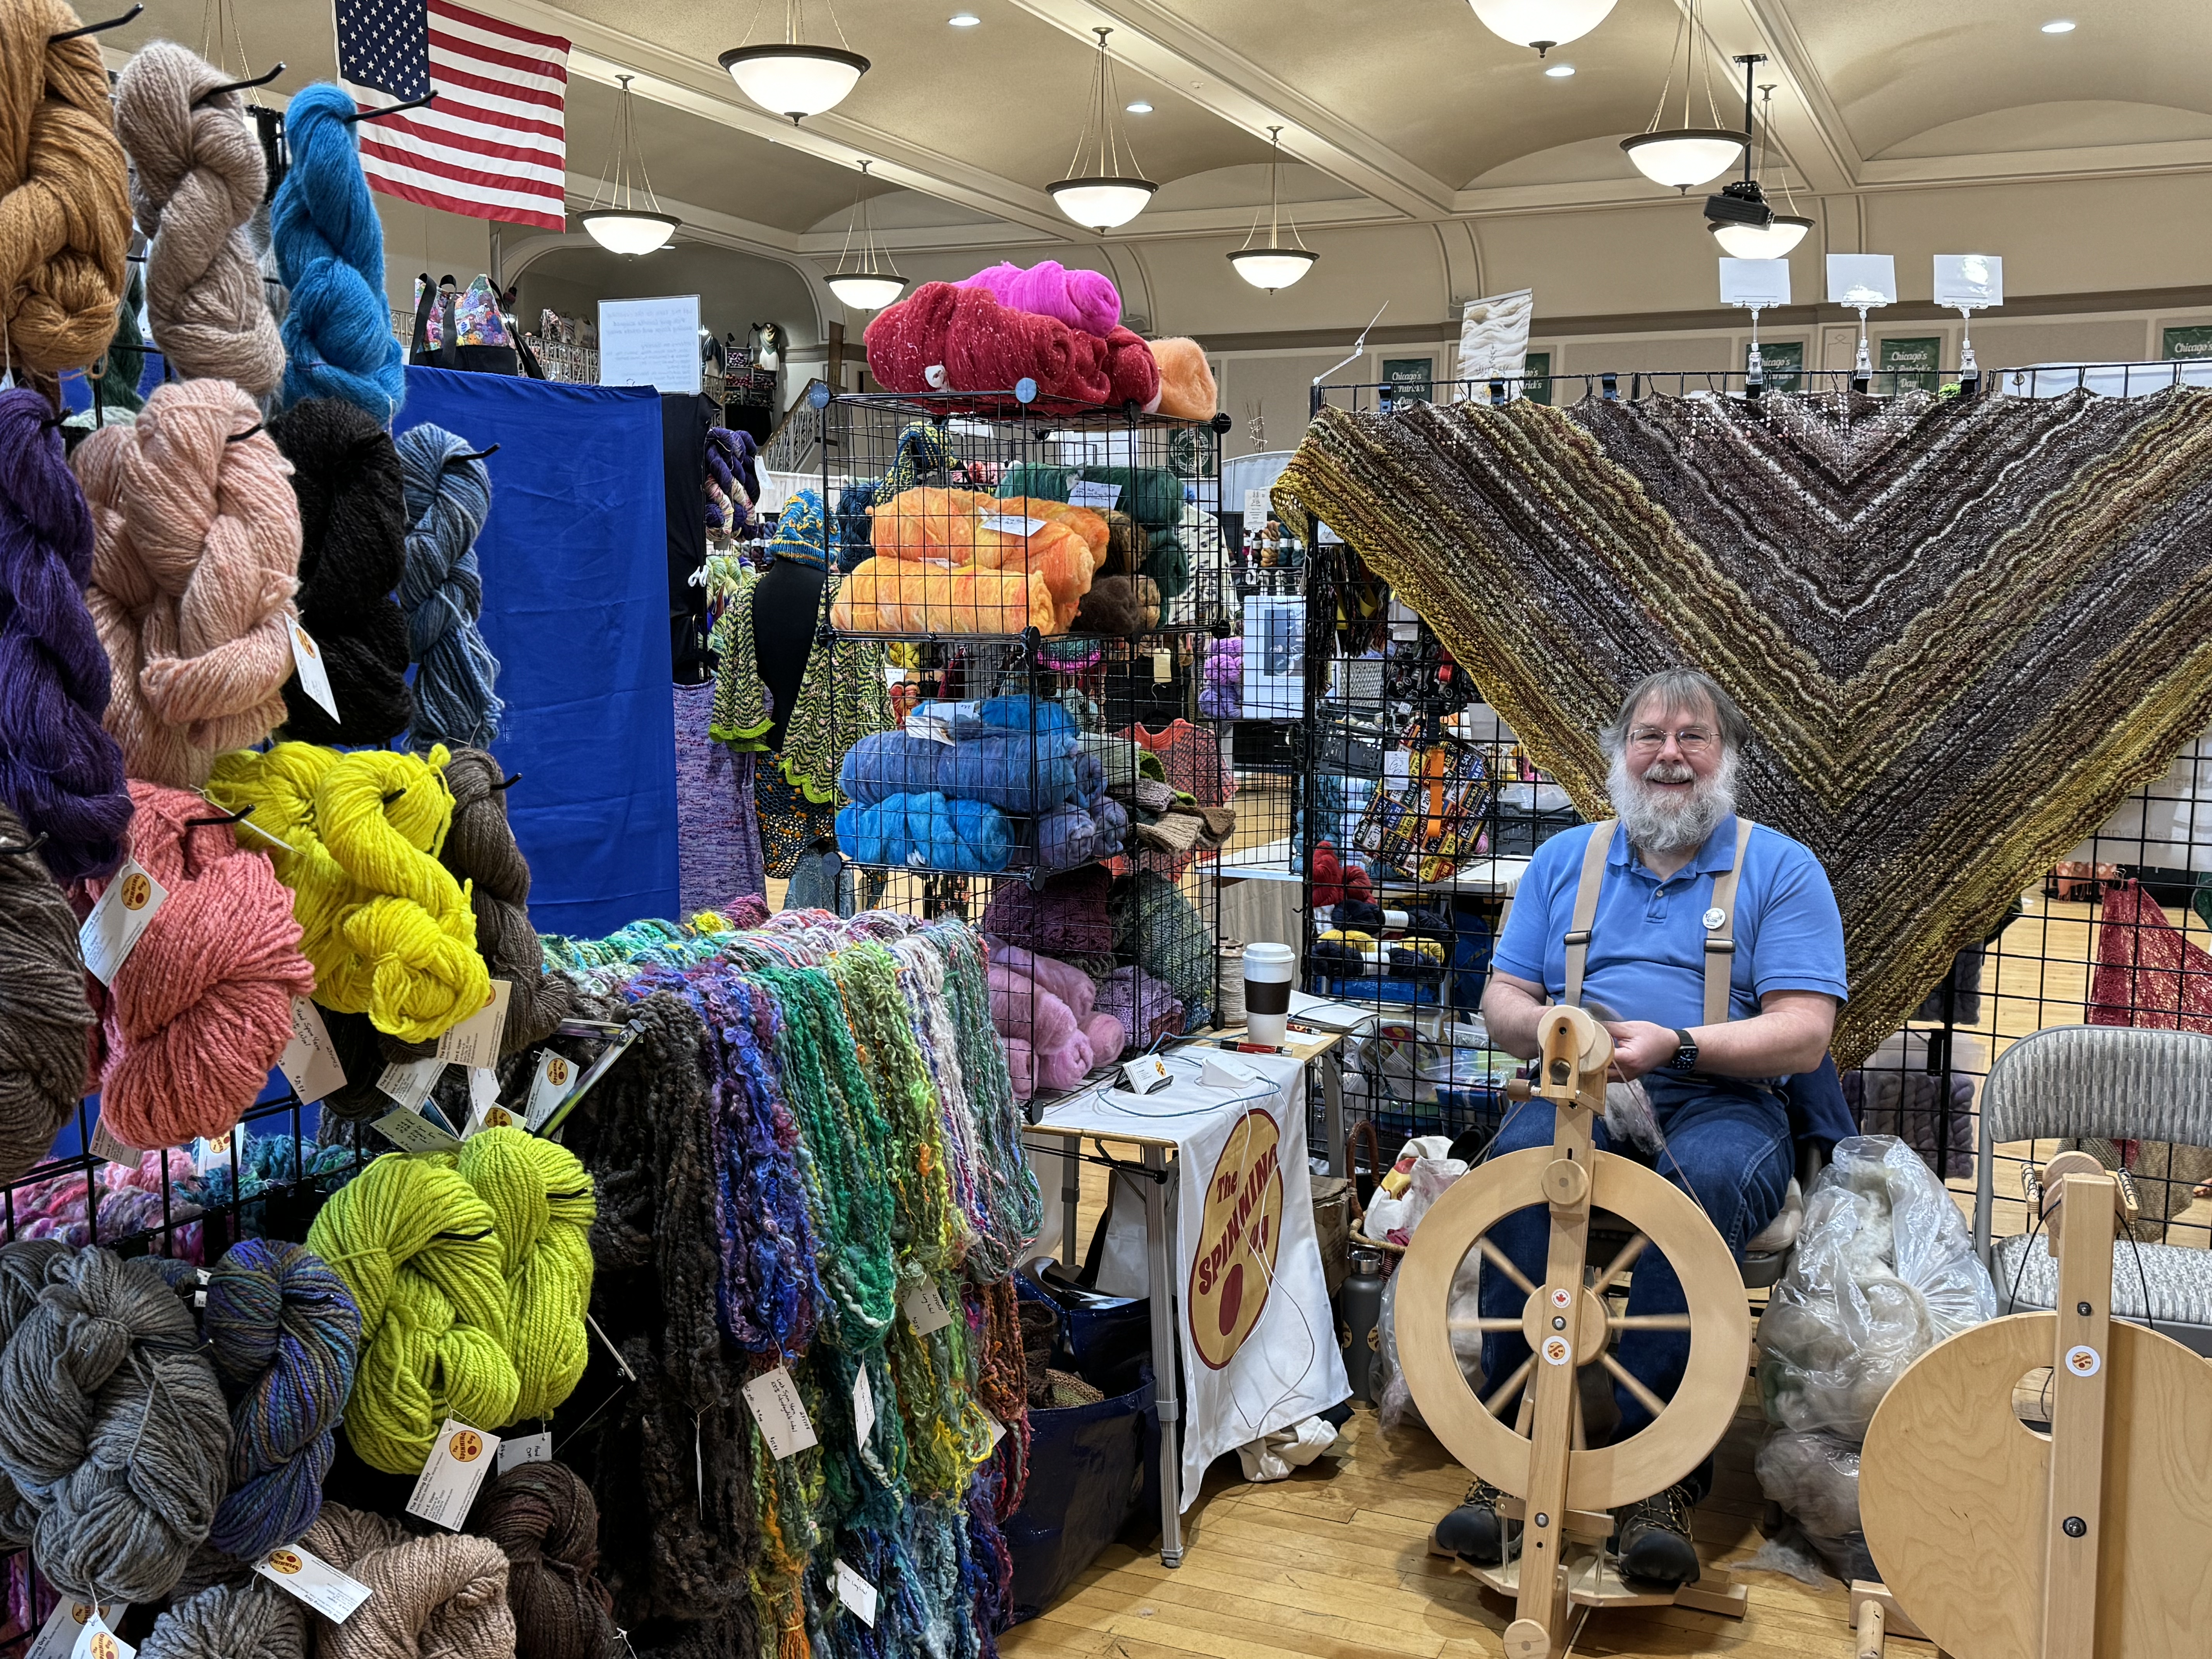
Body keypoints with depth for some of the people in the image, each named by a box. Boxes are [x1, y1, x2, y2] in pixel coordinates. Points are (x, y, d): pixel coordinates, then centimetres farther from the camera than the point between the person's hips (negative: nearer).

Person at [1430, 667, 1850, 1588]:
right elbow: (1501, 1003, 14)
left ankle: (1658, 1477, -33)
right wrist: (1548, 1026, -11)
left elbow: (1803, 1034, -4)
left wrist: (1677, 1045, -20)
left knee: (1699, 1180, -38)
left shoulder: (1782, 870, 8)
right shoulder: (1565, 860, 18)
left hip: (1727, 1104, -2)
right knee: (1521, 1161, -33)